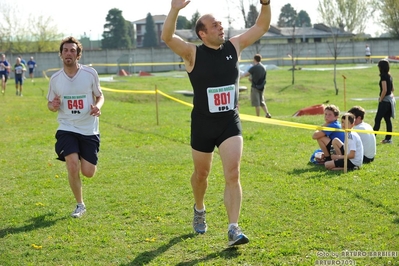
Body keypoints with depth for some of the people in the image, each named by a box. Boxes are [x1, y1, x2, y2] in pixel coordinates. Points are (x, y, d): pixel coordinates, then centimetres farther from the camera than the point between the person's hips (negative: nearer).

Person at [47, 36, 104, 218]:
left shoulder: (90, 73, -5)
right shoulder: (55, 78, -1)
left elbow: (100, 96, 8)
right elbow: (50, 103, 11)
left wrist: (97, 107, -15)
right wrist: (53, 106, -14)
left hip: (89, 130, 0)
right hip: (67, 129, 0)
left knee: (88, 172, -2)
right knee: (73, 167, -17)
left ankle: (82, 159, 37)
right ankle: (80, 205, 6)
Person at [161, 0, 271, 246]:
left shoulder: (234, 46, 0)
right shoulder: (193, 53, -11)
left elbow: (261, 27, 3)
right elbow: (167, 37, -27)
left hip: (230, 123, 1)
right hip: (202, 124, -1)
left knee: (233, 175, -12)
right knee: (201, 173, 17)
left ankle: (233, 229, -13)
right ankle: (199, 210, 46)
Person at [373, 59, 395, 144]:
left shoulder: (383, 76, -17)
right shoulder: (389, 76, 10)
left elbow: (384, 90, -22)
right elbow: (392, 89, 18)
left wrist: (381, 99, -13)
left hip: (385, 100, -9)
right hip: (390, 99, 9)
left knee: (377, 119, -5)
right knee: (388, 119, 11)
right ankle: (388, 138, 13)